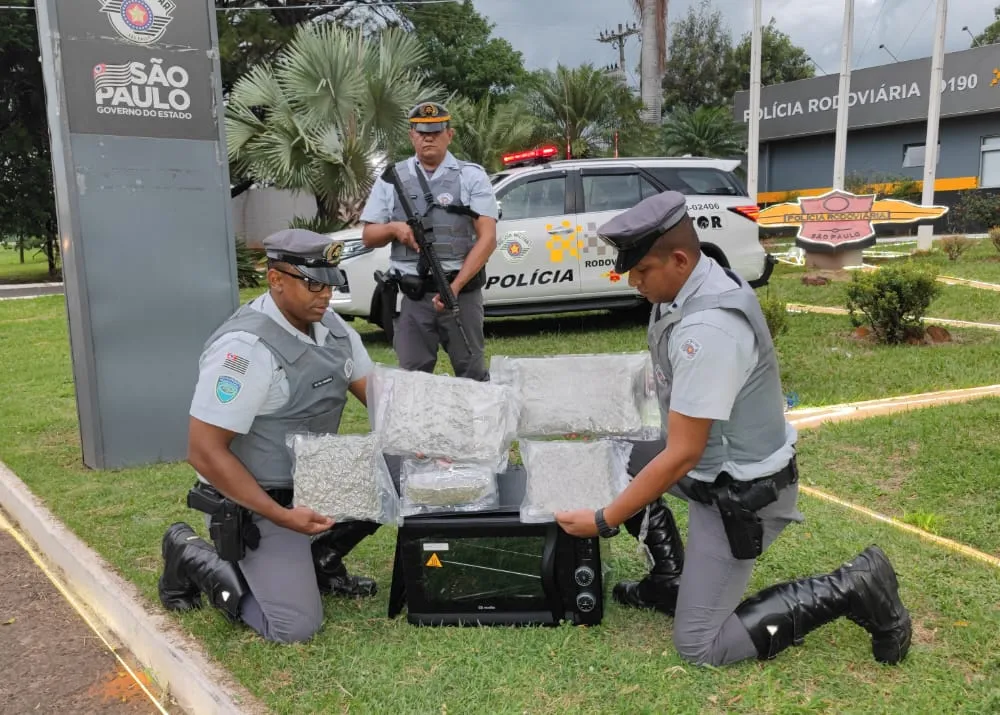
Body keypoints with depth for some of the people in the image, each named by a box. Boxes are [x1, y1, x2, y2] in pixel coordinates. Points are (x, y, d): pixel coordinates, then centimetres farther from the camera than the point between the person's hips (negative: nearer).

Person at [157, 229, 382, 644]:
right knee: (296, 627, -11)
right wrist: (280, 516, -28)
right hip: (252, 500, -8)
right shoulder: (246, 347, -27)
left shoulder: (330, 325, -1)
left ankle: (320, 563, 14)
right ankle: (194, 560, 11)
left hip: (313, 481, 8)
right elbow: (204, 452, -26)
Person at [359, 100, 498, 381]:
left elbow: (487, 238, -7)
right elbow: (369, 237, 13)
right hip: (411, 297, 2)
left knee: (472, 375, 6)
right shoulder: (392, 179, 10)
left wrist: (455, 287, -16)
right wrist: (394, 228, -10)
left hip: (462, 292, -2)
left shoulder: (471, 176, 1)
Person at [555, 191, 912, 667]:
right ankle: (670, 581, 19)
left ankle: (852, 588, 5)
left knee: (700, 645, 0)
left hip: (741, 490, -9)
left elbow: (682, 457, -28)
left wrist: (603, 521, -19)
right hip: (719, 462, 9)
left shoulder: (708, 330, -32)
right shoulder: (697, 283, -4)